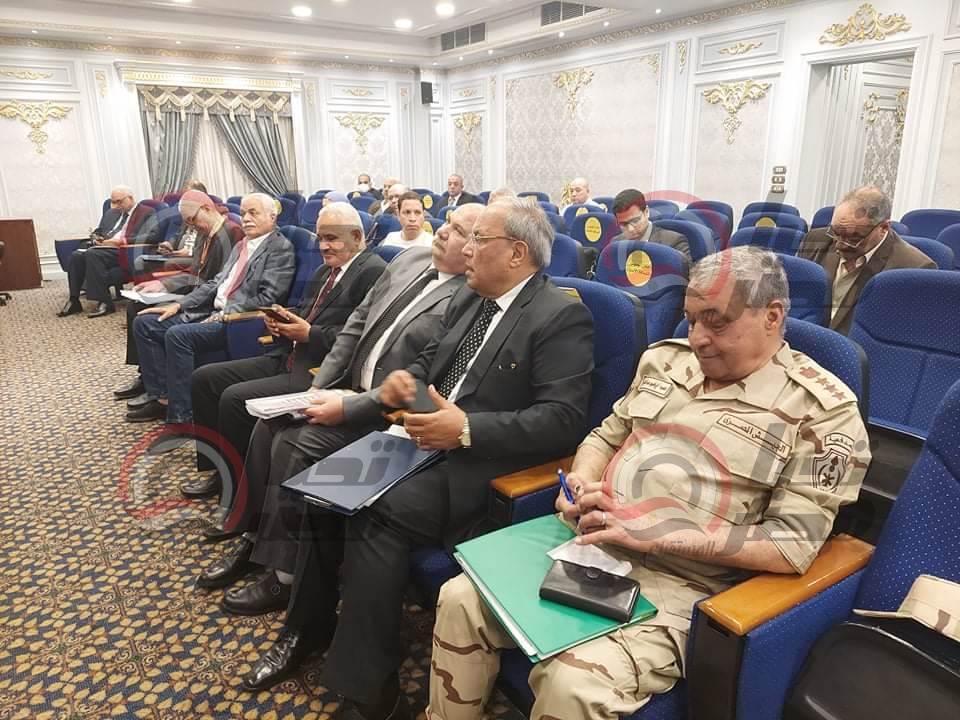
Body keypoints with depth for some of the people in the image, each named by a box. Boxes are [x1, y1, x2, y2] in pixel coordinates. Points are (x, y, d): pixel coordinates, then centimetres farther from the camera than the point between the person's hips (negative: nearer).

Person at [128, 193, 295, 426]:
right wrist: (179, 305, 8)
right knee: (144, 323, 2)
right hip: (212, 311, 9)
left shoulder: (281, 248, -6)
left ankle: (181, 417, -19)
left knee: (178, 334, -28)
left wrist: (225, 315, -17)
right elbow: (216, 282, 19)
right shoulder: (242, 245, 21)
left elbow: (268, 298, -15)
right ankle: (162, 398, 4)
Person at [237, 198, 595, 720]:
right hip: (424, 439, 8)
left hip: (483, 461, -8)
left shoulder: (563, 317, -11)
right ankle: (309, 625, 12)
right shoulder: (468, 300, 13)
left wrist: (468, 428, -26)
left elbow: (564, 422, -19)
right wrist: (405, 379, -1)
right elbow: (430, 358, 23)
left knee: (377, 515, -26)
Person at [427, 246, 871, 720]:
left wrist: (654, 533, -20)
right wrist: (581, 481, -4)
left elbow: (794, 544, -14)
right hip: (586, 545, 6)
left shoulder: (822, 410, -7)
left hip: (678, 587, -5)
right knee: (460, 600, -7)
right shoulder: (666, 359, 10)